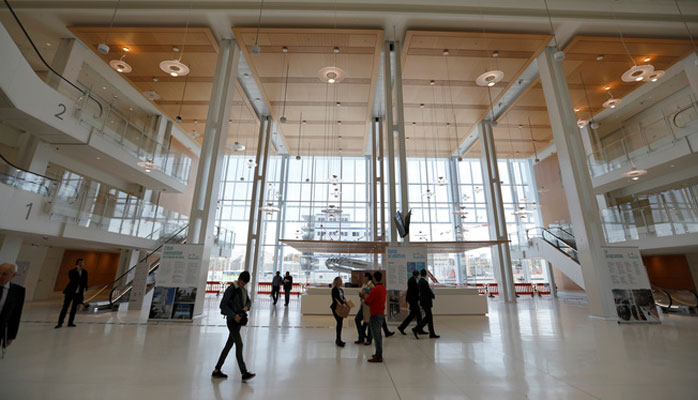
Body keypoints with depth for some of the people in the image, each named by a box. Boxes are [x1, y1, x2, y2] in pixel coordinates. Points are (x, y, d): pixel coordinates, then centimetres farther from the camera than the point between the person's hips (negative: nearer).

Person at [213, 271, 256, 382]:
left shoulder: (243, 289, 10)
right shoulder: (231, 289, -15)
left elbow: (248, 301, 17)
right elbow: (223, 305, -16)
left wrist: (246, 307, -7)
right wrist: (234, 315, -21)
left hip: (239, 320, 8)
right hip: (232, 320, -8)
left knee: (229, 345, 15)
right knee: (239, 345, -10)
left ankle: (217, 370, 27)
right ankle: (244, 373, -8)